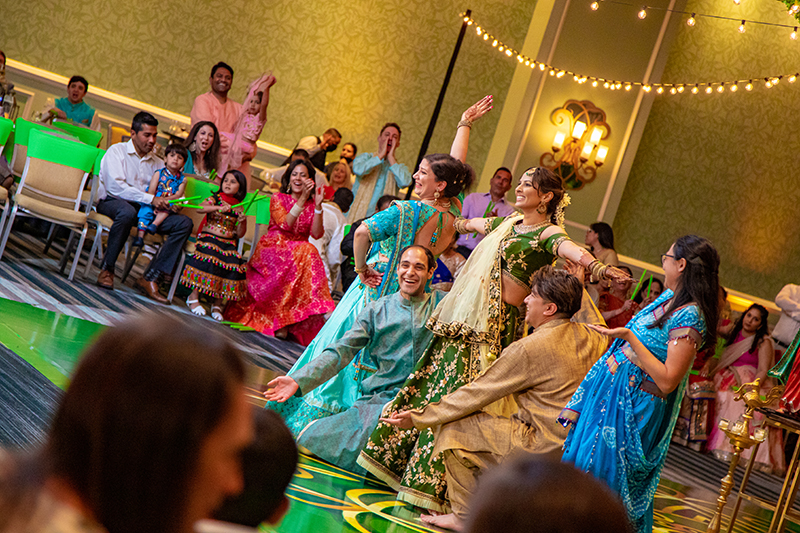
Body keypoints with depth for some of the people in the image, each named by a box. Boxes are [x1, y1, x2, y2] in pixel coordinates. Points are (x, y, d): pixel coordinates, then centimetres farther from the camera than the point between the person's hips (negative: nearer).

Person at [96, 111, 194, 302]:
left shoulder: (157, 163, 20)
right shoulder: (117, 152, 1)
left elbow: (162, 196, 12)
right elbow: (115, 186, -16)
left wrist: (170, 203, -14)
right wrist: (150, 198, -20)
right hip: (112, 203, -6)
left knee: (184, 223, -17)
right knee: (127, 211, -42)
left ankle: (150, 278, -23)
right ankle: (107, 269, -24)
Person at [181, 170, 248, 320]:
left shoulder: (239, 208, 13)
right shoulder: (215, 199, 6)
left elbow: (240, 234, 12)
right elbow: (200, 208, -15)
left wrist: (243, 221, -7)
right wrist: (218, 208, -27)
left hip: (229, 244, 3)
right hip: (209, 238, -3)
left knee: (233, 265, -21)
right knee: (210, 261, -31)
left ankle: (217, 303, -7)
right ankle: (194, 296, -16)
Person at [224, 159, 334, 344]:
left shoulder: (311, 204, 12)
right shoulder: (278, 198, 5)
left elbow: (317, 234, -3)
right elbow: (285, 225, -13)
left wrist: (318, 206, -12)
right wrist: (302, 200, -18)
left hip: (299, 252, 3)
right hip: (272, 249, -3)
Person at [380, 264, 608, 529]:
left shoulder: (529, 348, -19)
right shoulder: (590, 337, 3)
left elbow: (475, 395, -12)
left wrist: (419, 418, -3)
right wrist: (579, 288, 34)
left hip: (545, 448, -9)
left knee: (453, 429, -3)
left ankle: (465, 516, 7)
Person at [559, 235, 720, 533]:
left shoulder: (690, 316, -23)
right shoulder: (669, 298, 4)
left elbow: (667, 381, -27)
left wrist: (629, 337, -28)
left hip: (630, 405, -9)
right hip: (609, 390, 9)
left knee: (602, 469, 2)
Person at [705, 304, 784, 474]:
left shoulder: (764, 342, 1)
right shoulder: (734, 335, 16)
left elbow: (763, 371, -7)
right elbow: (721, 359, 21)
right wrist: (708, 364, 0)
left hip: (749, 384, -5)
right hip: (726, 381, 5)